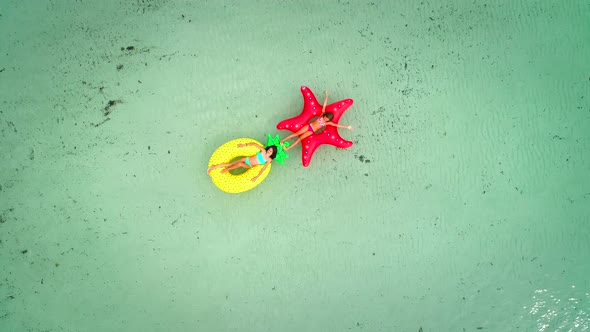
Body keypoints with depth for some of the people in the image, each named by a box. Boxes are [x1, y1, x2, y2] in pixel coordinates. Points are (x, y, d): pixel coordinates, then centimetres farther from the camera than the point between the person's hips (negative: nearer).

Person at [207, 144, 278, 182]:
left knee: (240, 164, -30)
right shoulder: (263, 151, -11)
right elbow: (254, 144, -4)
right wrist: (245, 145, -10)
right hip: (247, 159, 1)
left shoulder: (269, 160, -14)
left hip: (249, 166, -1)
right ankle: (214, 166, 1)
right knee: (230, 164, -10)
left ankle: (226, 169, -6)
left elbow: (263, 168, -20)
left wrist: (257, 177, -29)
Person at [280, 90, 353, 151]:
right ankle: (283, 140, -2)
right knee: (297, 133, -5)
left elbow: (337, 125, -5)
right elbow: (324, 105, -3)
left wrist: (347, 127, -9)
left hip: (312, 131, -1)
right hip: (309, 126, 1)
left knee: (300, 138, -12)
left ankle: (288, 148, -14)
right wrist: (327, 96, 1)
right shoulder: (322, 114, -2)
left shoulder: (328, 123, -4)